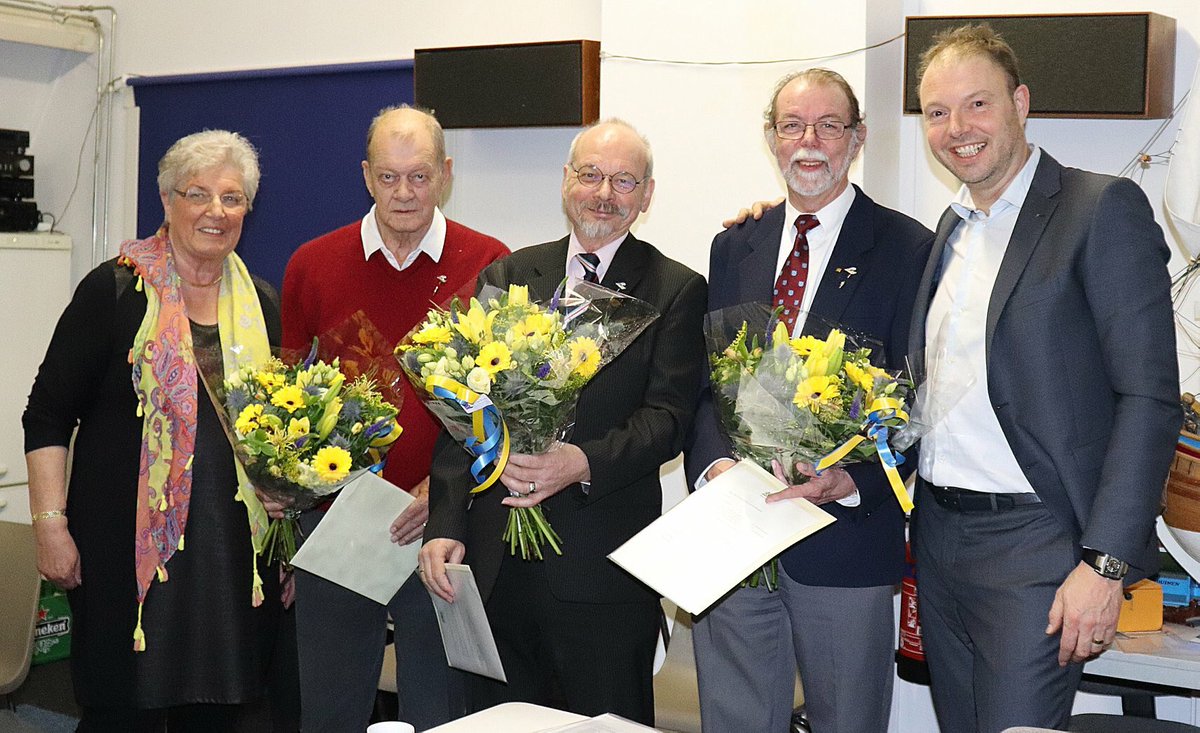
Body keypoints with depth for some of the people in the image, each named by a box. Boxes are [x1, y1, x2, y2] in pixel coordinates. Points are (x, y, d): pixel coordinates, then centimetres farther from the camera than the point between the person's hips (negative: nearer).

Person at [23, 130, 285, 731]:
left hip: (235, 550, 4)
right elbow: (48, 416, -3)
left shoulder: (261, 305, 11)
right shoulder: (114, 291, -3)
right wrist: (50, 523, -10)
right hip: (127, 544, -4)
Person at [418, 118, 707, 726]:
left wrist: (585, 463, -25)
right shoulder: (507, 277, 9)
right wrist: (446, 525, -5)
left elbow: (668, 415, -8)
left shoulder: (677, 290, 1)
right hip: (496, 563, 3)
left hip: (605, 568, -3)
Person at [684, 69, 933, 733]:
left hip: (847, 528, -3)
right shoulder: (734, 247, 12)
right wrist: (715, 460, -10)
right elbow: (705, 377, 9)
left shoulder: (907, 249, -2)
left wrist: (850, 480, -21)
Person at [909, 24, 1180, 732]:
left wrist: (1105, 563, -19)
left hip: (1035, 545, -7)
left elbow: (1150, 398, -15)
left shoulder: (1104, 207, -9)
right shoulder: (951, 228, 14)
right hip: (937, 536, 7)